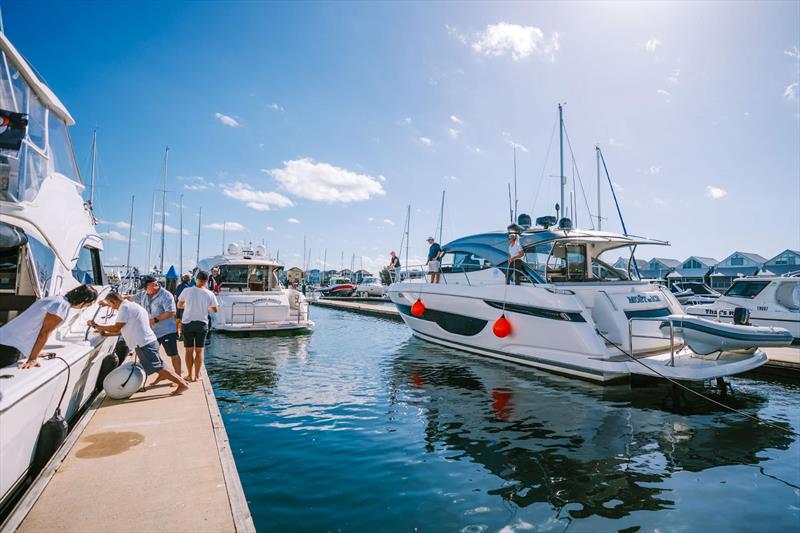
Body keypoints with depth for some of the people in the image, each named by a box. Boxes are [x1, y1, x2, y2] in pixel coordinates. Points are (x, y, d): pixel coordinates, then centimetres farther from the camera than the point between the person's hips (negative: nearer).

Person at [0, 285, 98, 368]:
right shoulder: (63, 306, -17)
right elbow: (44, 333, -19)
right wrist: (32, 359, -16)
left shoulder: (53, 299, 11)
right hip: (10, 347, -9)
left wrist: (35, 353, 21)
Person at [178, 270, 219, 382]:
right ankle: (197, 375, 11)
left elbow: (179, 305, 4)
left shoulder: (187, 291, -8)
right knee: (199, 351, 9)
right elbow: (214, 310, 2)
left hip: (188, 323, 0)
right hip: (202, 324, 0)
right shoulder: (210, 294, -7)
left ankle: (190, 375, 15)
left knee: (189, 350, 10)